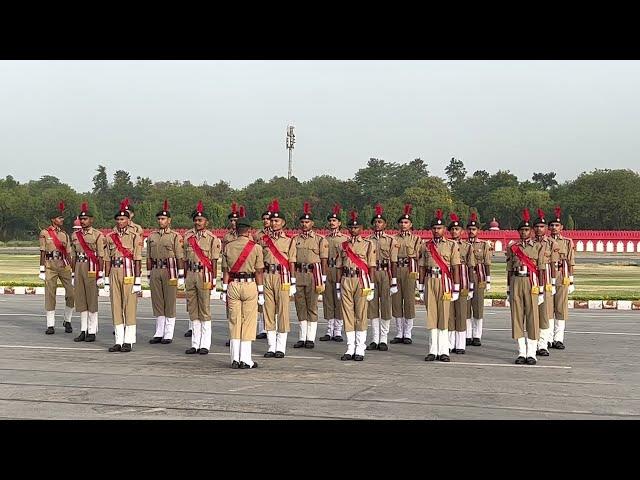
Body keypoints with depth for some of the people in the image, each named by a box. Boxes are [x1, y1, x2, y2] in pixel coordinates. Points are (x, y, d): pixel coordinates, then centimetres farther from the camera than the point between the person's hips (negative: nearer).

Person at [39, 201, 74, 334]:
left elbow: (68, 254, 13)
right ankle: (50, 325, 6)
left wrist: (72, 271, 9)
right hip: (50, 266, -3)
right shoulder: (45, 233, 3)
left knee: (71, 293, -6)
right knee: (50, 295, -1)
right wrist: (42, 270, -4)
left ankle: (67, 321, 12)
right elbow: (42, 252, 1)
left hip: (64, 265, 3)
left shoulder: (65, 234, 13)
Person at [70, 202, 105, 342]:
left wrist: (101, 275, -11)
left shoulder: (98, 235, -4)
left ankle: (92, 332, 4)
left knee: (92, 300, -1)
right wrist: (73, 274, 13)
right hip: (79, 268, 6)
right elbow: (74, 256, 16)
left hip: (92, 269, -6)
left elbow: (101, 257, -6)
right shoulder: (75, 235, 13)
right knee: (80, 300, 7)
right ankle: (83, 331, 13)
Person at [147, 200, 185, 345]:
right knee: (157, 302, 8)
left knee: (170, 303, -1)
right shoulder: (152, 236, 12)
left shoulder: (175, 236, -3)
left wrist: (181, 277, -8)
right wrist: (149, 276, 12)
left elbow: (180, 257, -5)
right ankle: (159, 333, 15)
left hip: (170, 271, -5)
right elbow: (149, 258, 15)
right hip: (155, 271, 5)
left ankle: (168, 334, 5)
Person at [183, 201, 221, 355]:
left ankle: (205, 344, 4)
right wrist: (186, 277, 13)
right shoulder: (188, 236, 10)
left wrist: (214, 280, -7)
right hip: (191, 274, 5)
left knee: (204, 310, -1)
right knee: (192, 310, 8)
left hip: (204, 274, -5)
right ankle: (195, 343, 15)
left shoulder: (212, 238, -5)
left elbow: (214, 261, -5)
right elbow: (186, 258, 15)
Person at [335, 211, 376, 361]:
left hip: (361, 281, -4)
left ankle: (360, 350, 2)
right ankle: (350, 349, 9)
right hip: (346, 281, 4)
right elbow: (340, 267, 15)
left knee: (361, 315, -2)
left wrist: (371, 287, -6)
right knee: (347, 315, 4)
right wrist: (338, 286, 11)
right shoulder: (344, 245, 14)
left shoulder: (368, 244, 3)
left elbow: (371, 267, -1)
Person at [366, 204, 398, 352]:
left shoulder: (391, 241, 2)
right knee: (372, 306, 4)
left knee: (385, 306, 1)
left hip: (385, 274, -2)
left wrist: (394, 281, -5)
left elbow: (393, 262, -1)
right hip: (370, 274, 3)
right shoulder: (368, 240, 9)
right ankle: (375, 339, 11)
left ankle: (383, 340, 8)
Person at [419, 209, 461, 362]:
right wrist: (421, 289, 7)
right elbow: (422, 268, 11)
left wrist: (456, 289, -5)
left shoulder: (452, 245, 3)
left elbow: (455, 268, 0)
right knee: (431, 316, 2)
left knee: (443, 316, -2)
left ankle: (443, 351, 2)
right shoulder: (426, 246, 11)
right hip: (430, 282, 2)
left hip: (445, 282, -2)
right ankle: (433, 350, 7)